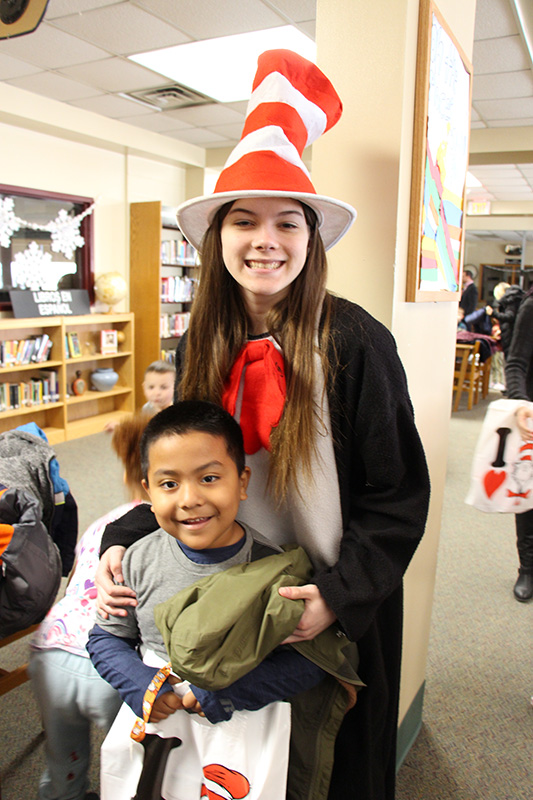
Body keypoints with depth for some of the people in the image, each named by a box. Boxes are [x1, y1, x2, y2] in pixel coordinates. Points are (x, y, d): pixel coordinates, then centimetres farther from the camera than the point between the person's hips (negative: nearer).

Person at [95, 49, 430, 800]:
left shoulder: (355, 343, -19)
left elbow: (398, 494, -14)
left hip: (337, 605, -3)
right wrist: (125, 542, -11)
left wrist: (343, 592, -22)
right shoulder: (202, 345, -5)